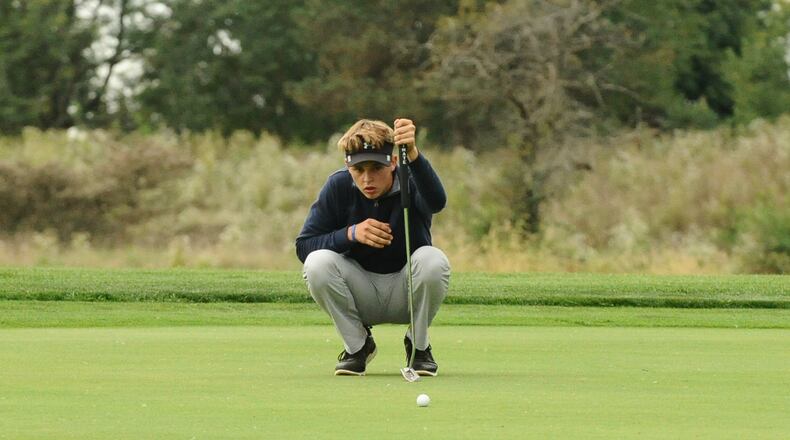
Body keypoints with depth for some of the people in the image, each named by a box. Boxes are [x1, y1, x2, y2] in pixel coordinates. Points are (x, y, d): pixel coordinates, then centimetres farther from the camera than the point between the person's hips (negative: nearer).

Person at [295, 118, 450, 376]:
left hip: (405, 294, -1)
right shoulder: (339, 186, -11)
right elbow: (303, 246, -12)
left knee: (433, 261, -32)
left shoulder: (411, 182, -18)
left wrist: (413, 154, -62)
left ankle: (419, 346, -6)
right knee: (318, 263, -28)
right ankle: (357, 345, -3)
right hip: (359, 293, 1)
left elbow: (437, 202, -44)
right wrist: (351, 234, -29)